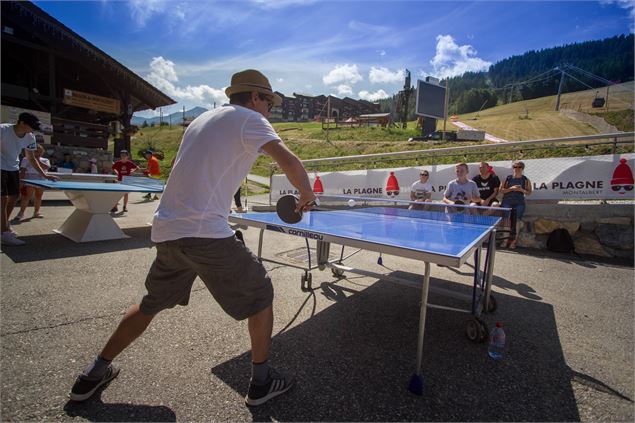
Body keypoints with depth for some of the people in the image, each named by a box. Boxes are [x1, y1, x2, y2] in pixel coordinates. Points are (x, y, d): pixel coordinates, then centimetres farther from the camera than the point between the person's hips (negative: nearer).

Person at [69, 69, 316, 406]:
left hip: (165, 230, 9)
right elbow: (289, 162, -13)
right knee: (260, 293, 9)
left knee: (151, 303, 28)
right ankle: (261, 381, 21)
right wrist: (306, 193, 3)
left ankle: (94, 374, 43)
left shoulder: (201, 120, 23)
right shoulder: (249, 118, 0)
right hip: (204, 232, -8)